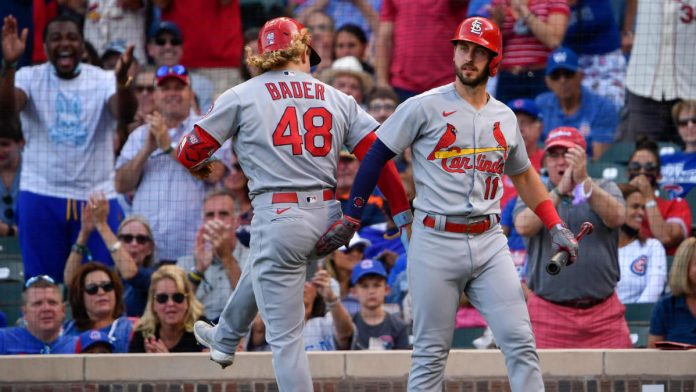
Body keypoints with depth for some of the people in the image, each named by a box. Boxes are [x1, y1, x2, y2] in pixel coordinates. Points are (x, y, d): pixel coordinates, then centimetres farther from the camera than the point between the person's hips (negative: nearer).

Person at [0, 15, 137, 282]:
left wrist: (122, 81, -41)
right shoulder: (29, 78, 0)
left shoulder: (103, 80, 0)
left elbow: (125, 114, -19)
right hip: (40, 197, 0)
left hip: (97, 197, 0)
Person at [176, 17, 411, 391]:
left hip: (279, 218, -5)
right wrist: (404, 215, 3)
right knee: (258, 268, 37)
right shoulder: (339, 100, 9)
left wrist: (199, 165, 31)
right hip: (328, 218, 5)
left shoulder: (241, 96, 1)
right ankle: (225, 340, 62)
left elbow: (190, 153, 7)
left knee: (285, 338, -1)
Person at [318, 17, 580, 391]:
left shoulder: (504, 117, 12)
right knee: (430, 353, 0)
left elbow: (523, 175, 26)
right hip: (436, 244, -4)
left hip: (489, 243, 4)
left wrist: (556, 227, 17)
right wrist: (349, 217, -4)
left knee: (520, 342, -4)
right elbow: (376, 156, 1)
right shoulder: (424, 107, -3)